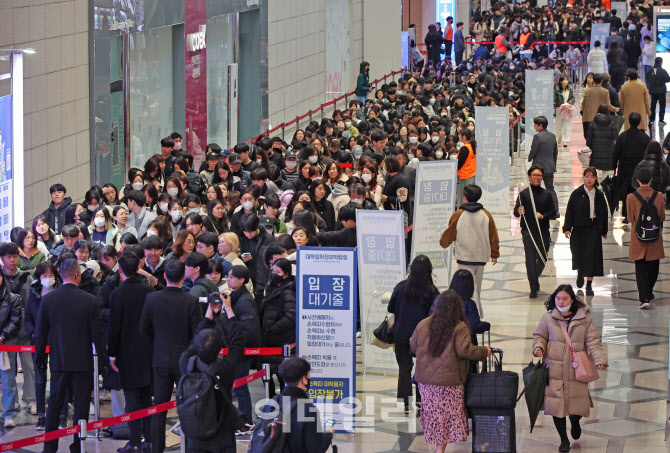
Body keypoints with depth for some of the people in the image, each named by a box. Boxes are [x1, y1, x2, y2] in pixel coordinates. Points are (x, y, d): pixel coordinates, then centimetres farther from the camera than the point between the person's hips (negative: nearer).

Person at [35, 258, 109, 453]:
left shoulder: (47, 300, -3)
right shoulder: (89, 300, -10)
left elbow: (40, 334, 3)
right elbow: (97, 334, -6)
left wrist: (40, 359, 14)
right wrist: (104, 360, 3)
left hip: (58, 362, 2)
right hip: (82, 362, -2)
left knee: (54, 405, 11)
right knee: (81, 406, 5)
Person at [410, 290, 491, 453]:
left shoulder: (423, 325, 4)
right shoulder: (460, 328, -11)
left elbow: (413, 346, 15)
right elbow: (465, 350, -16)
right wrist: (484, 352, -1)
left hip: (425, 380, 4)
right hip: (449, 382, -4)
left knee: (433, 415, 15)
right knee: (447, 416, 5)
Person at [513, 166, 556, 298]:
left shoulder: (546, 194, 11)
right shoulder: (524, 194, 2)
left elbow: (553, 211, 9)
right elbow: (516, 212, -4)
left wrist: (543, 216, -11)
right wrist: (519, 212, -28)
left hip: (543, 231, 3)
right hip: (528, 231, -3)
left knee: (543, 259, 5)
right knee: (530, 259, -9)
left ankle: (535, 277, 35)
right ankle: (533, 289, -4)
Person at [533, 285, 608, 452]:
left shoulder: (585, 319, 4)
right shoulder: (548, 318, 5)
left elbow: (593, 342, 3)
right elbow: (540, 336, 16)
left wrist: (600, 359, -11)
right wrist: (538, 347, -6)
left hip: (576, 370, 0)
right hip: (554, 369, 0)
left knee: (578, 405, -2)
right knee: (556, 406, -2)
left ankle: (575, 422, 36)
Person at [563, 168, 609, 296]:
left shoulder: (599, 195, 5)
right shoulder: (576, 194, -1)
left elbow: (604, 213, 12)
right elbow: (569, 211, -3)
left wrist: (604, 231, 12)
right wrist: (567, 228, -11)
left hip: (594, 229, 1)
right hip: (579, 229, -1)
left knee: (592, 255, -5)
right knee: (578, 254, 4)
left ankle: (589, 285, 1)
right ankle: (580, 273, 38)